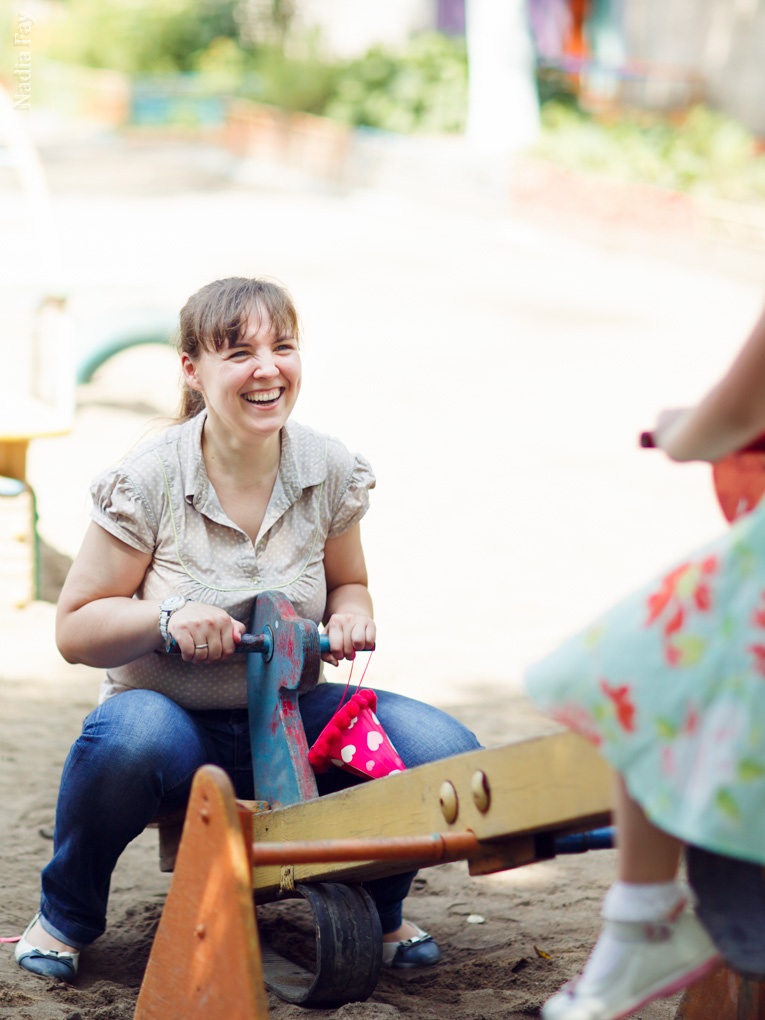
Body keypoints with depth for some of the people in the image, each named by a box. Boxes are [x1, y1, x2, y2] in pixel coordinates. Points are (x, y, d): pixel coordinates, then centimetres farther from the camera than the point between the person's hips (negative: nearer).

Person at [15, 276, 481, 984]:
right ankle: (66, 918, -10)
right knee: (128, 737, -41)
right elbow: (75, 631, -6)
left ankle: (377, 912, 9)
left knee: (444, 751, -23)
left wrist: (351, 615, -9)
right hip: (174, 720, -3)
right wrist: (168, 618, -26)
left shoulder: (332, 471, -1)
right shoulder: (146, 481, -11)